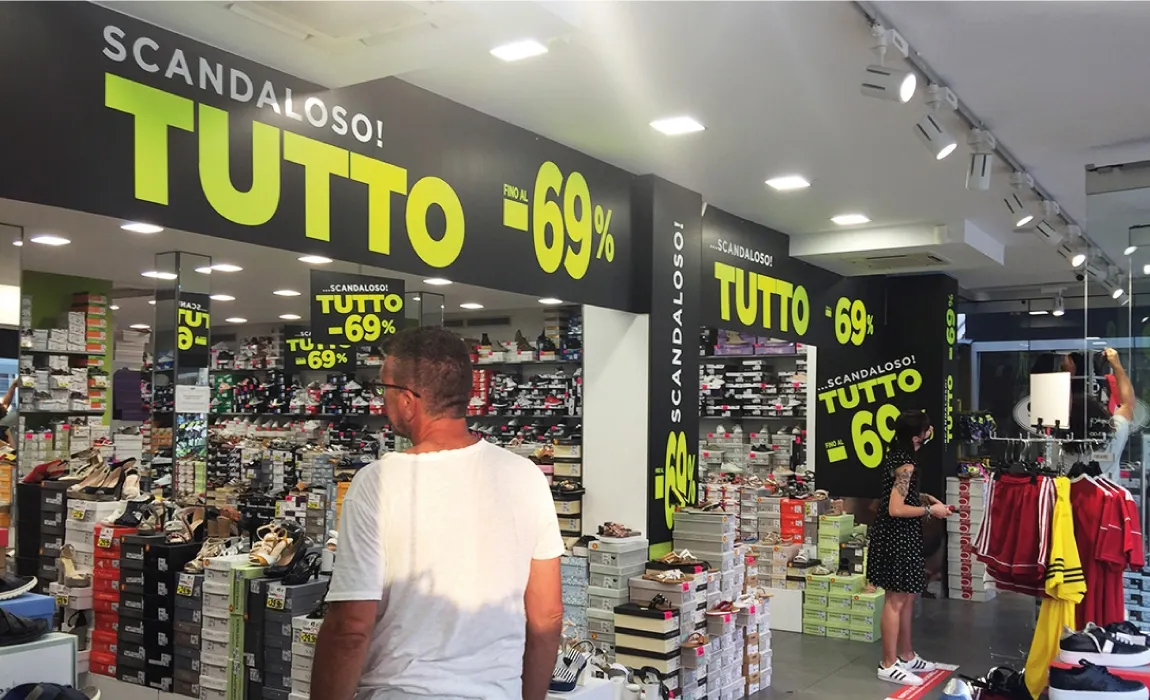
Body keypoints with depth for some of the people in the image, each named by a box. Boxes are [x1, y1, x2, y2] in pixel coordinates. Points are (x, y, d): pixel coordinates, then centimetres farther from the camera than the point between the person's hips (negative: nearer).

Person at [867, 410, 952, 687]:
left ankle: (907, 656, 29)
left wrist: (923, 497, 12)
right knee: (897, 600, -2)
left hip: (900, 535, 10)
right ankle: (889, 665, 6)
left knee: (907, 597, 18)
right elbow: (896, 509, -25)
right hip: (898, 536, -10)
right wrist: (930, 510, -14)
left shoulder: (897, 454, 9)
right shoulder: (905, 464, -21)